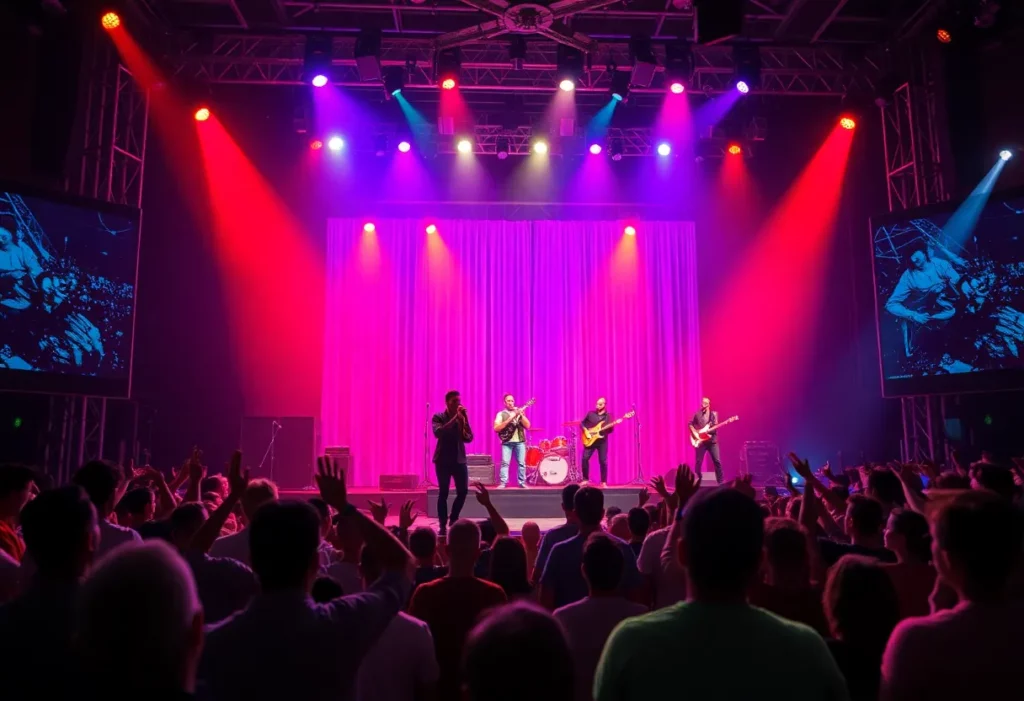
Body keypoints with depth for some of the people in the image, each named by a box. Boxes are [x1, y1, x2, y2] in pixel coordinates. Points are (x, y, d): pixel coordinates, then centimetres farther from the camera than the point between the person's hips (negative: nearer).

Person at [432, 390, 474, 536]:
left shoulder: (462, 417, 7)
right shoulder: (438, 417, -3)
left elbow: (469, 438, -3)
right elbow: (438, 433, -23)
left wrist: (464, 420, -16)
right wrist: (455, 418, -24)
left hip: (459, 459, 4)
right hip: (443, 459, -4)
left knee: (463, 491, 2)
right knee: (443, 493, -2)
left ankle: (453, 520, 20)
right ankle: (443, 525, 7)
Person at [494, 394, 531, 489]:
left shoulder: (520, 412, 12)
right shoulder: (501, 414, 4)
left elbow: (527, 426, 1)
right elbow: (496, 428, -9)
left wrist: (521, 415, -13)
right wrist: (509, 419, -15)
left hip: (520, 441, 2)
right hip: (507, 442, -2)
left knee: (521, 462, 1)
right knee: (505, 462, -11)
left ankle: (522, 483, 9)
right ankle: (502, 483, -9)